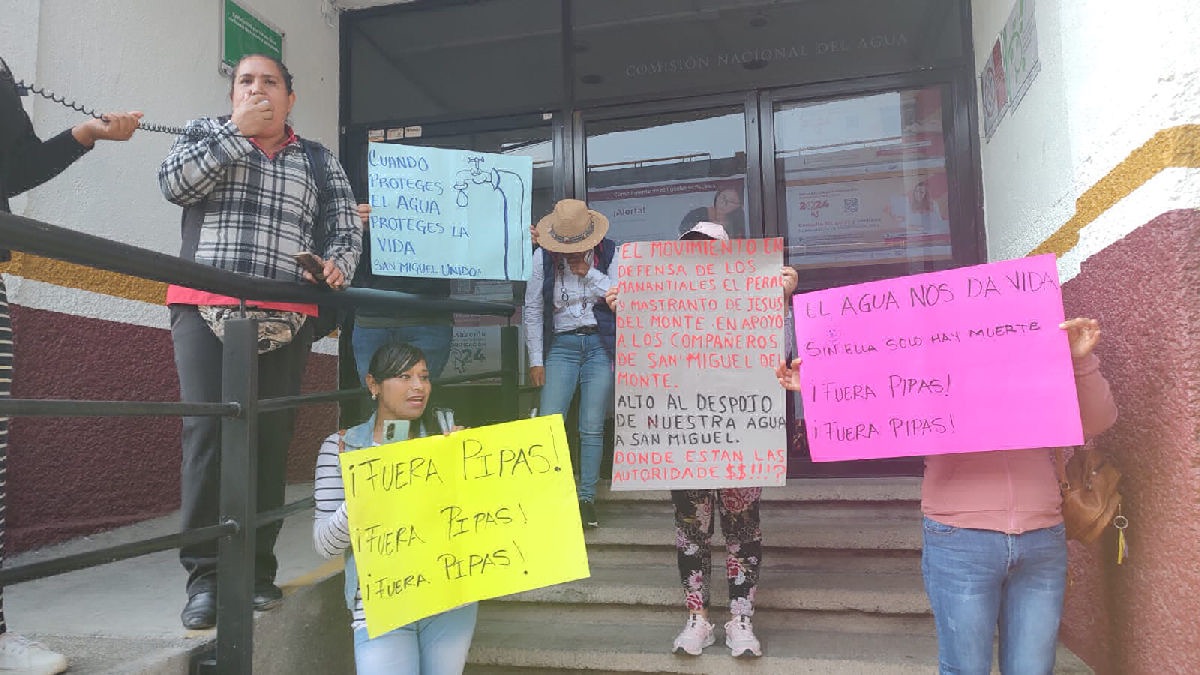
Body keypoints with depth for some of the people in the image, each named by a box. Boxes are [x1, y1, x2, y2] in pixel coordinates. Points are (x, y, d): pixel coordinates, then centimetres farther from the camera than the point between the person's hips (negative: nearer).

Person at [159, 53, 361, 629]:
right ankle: (205, 576, -3)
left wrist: (338, 263, -11)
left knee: (271, 437, 0)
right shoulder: (205, 133, 16)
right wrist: (237, 130, -4)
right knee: (207, 431, -10)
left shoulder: (320, 160, 17)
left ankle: (257, 567, 11)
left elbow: (346, 229, 11)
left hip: (285, 319, 1)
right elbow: (174, 184, -3)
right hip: (205, 311, -1)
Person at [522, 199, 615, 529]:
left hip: (601, 345, 0)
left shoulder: (611, 253, -1)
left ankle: (586, 499, 11)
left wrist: (591, 273, -15)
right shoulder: (544, 257, -1)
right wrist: (536, 360, 2)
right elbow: (532, 309, 4)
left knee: (592, 428, 0)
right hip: (561, 346, 1)